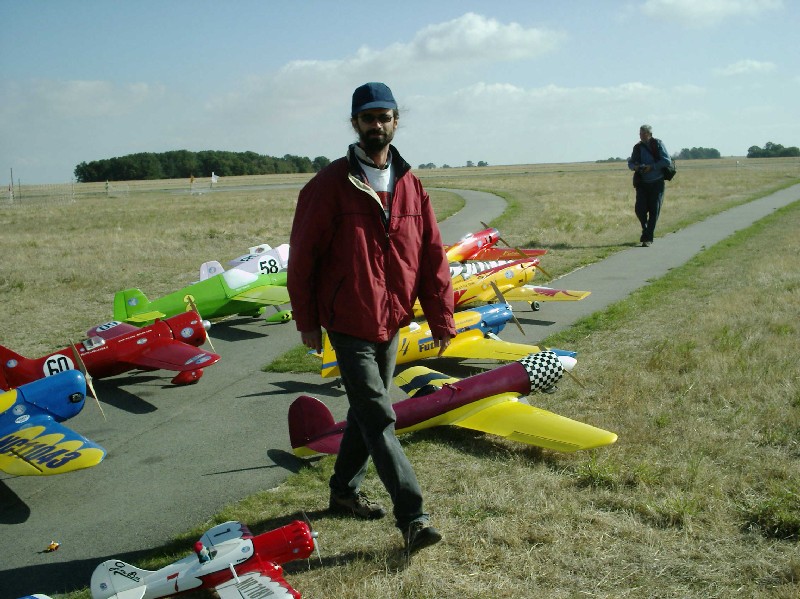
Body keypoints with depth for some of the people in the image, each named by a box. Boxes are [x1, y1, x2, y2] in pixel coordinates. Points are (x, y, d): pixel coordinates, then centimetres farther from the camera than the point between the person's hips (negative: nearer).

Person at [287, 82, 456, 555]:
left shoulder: (411, 186, 5)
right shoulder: (330, 185, -9)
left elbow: (432, 256, 5)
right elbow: (303, 255, -7)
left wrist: (441, 318, 3)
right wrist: (307, 321, -5)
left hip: (392, 322, 6)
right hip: (349, 324, -6)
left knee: (367, 410, 18)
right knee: (379, 419, -7)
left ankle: (346, 490, 37)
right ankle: (413, 517, -3)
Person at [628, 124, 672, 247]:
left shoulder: (658, 144, -4)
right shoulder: (638, 147, 6)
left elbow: (667, 161, -10)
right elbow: (630, 162, 14)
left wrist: (652, 166, -19)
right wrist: (634, 167, -9)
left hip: (657, 183, -3)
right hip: (642, 183, 3)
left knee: (654, 211, -2)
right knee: (639, 209, -7)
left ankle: (648, 238, 5)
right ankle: (646, 228, 21)